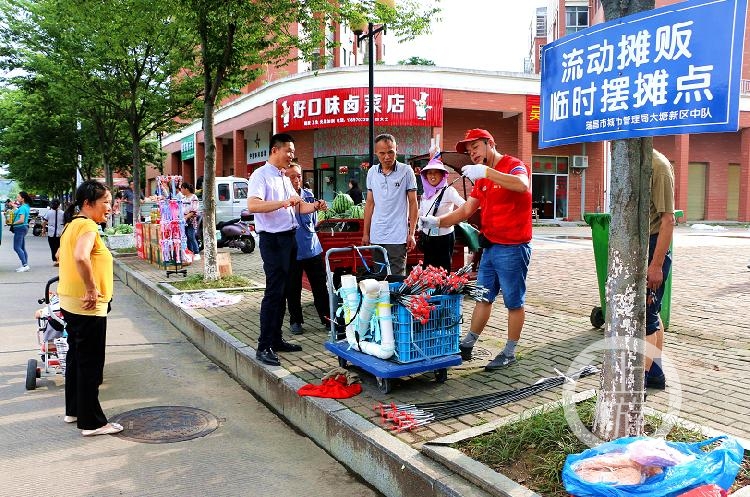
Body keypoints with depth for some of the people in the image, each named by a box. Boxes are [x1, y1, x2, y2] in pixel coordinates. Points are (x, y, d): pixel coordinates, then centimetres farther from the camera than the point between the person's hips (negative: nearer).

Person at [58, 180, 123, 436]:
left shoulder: (73, 225, 12)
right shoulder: (88, 226, -19)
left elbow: (61, 255, 28)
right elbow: (80, 256, -37)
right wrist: (92, 288, -28)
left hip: (70, 302, 10)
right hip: (87, 306, -10)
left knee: (76, 357, 20)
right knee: (90, 364, -2)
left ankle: (73, 410, 34)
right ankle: (91, 422, 7)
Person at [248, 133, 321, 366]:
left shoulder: (285, 178, 18)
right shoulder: (261, 175, -9)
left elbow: (297, 206, 24)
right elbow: (253, 205, -25)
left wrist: (313, 207, 4)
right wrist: (283, 202, -32)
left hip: (288, 238, 9)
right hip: (272, 239, -9)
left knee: (283, 292, 12)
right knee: (273, 292, -10)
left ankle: (276, 339, 22)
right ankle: (264, 347, -4)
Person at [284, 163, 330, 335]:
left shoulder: (308, 195, 9)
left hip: (313, 248, 4)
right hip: (292, 251, -4)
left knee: (320, 286, 8)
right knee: (293, 289, 7)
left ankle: (326, 317, 19)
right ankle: (295, 321, 21)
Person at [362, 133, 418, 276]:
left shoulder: (406, 171, -4)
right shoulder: (372, 172, 7)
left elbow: (413, 203, -1)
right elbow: (370, 203, 12)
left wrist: (411, 234, -6)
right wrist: (365, 233, 10)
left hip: (397, 237, -4)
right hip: (376, 237, 4)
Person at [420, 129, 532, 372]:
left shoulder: (514, 165, -9)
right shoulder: (482, 178, 15)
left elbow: (522, 185, -33)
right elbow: (465, 210, 11)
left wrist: (486, 171, -36)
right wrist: (436, 221, 0)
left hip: (512, 248, -8)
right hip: (490, 247, 8)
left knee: (514, 302, 5)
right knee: (483, 297, 14)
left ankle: (509, 353, 16)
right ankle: (467, 344, 23)